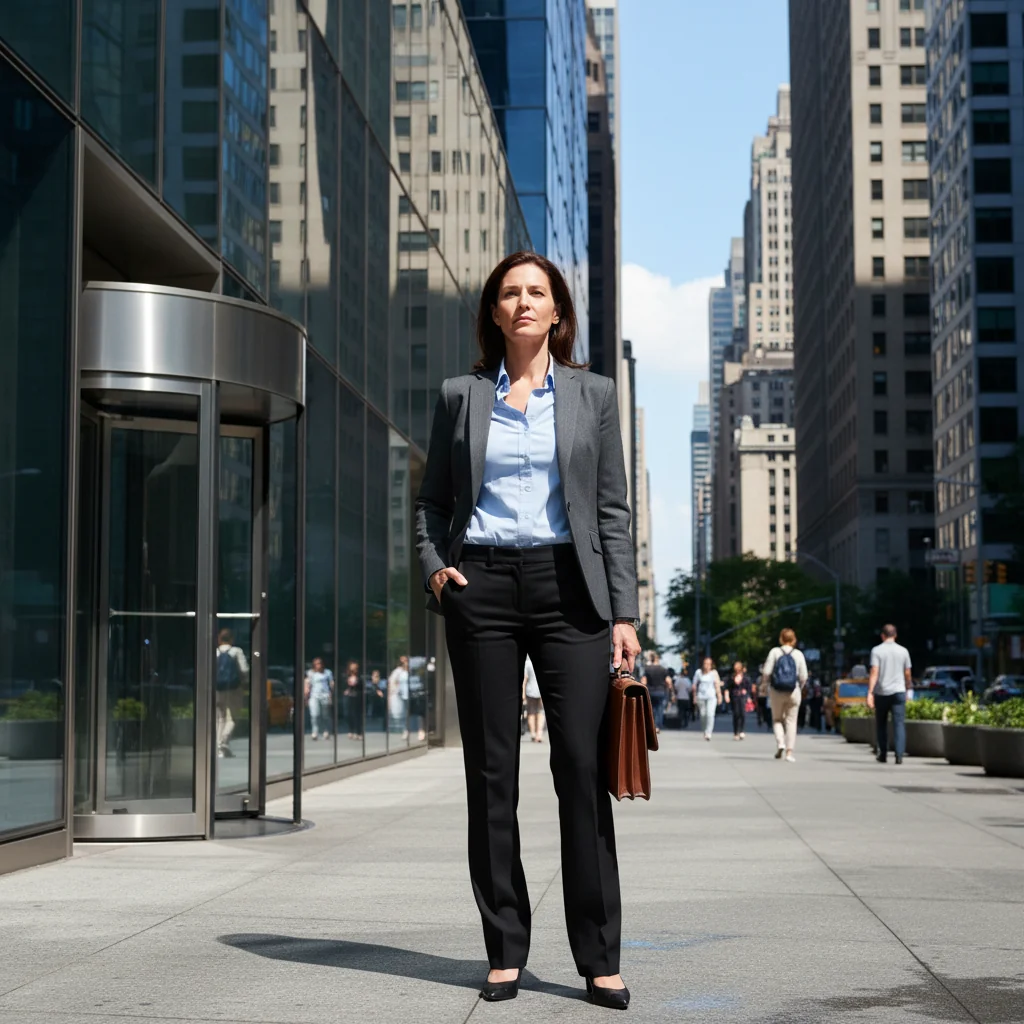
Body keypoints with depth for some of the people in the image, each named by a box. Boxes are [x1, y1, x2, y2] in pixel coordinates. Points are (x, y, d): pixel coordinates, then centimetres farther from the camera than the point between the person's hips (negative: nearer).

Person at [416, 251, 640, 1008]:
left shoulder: (591, 394, 9)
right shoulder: (461, 397, 11)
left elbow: (613, 510, 6)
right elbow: (433, 500, 16)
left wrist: (624, 611, -1)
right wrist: (434, 565, -3)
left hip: (566, 585, -1)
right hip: (481, 587, 1)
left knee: (583, 766, -6)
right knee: (491, 772, 2)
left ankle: (600, 959, 1)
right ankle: (505, 953, 11)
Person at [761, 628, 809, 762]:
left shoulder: (775, 652, -3)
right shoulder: (798, 654, 1)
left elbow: (766, 672, -7)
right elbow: (803, 676, 0)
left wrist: (764, 683, 11)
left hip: (776, 691, -1)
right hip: (793, 691, 1)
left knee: (777, 719, 14)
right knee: (791, 721, 6)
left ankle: (780, 743, -9)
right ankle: (789, 751, 1)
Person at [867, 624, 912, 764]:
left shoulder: (877, 650, -3)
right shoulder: (903, 651, 4)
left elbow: (874, 672, -11)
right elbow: (907, 674, 8)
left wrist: (870, 693, -14)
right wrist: (907, 689, 24)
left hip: (881, 692, -1)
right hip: (898, 691, 1)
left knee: (881, 724, 14)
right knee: (899, 724, -3)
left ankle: (883, 754, 20)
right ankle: (899, 755, -15)